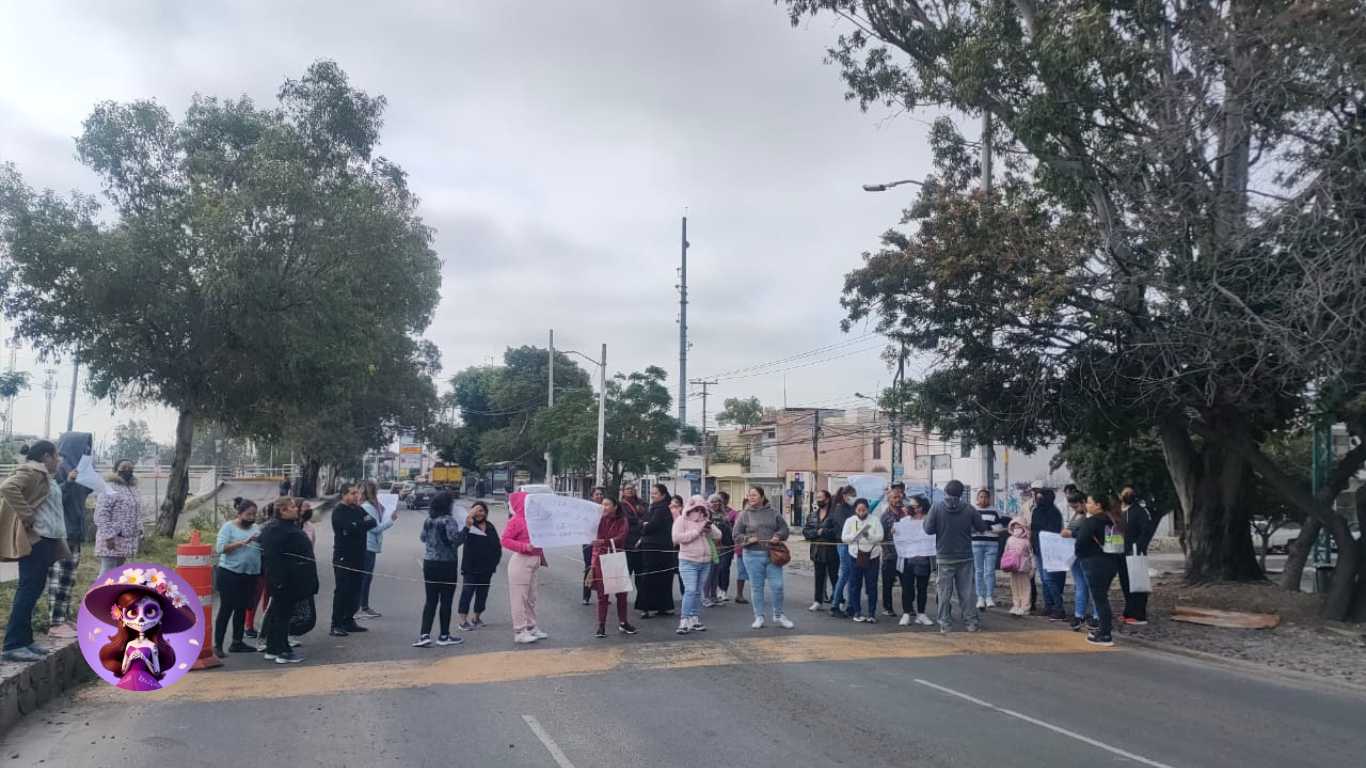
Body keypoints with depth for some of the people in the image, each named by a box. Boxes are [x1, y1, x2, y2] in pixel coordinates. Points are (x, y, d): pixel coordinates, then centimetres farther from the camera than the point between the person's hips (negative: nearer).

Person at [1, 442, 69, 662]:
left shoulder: (44, 475, 20)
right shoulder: (32, 472, -10)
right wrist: (26, 516, -24)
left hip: (45, 539, 10)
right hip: (35, 539, -10)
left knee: (33, 590, 11)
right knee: (29, 590, -10)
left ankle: (24, 640, 16)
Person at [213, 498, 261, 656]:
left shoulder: (256, 528, 11)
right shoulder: (229, 527, -5)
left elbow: (262, 548, 9)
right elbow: (220, 547, -16)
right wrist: (242, 542, -25)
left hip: (250, 575, 6)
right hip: (229, 574, -6)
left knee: (242, 609, 13)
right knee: (226, 609, -3)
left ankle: (237, 642, 23)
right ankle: (217, 645, 3)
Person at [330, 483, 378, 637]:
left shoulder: (358, 509, 14)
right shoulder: (339, 512, -9)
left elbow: (373, 522, 4)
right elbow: (350, 528, -24)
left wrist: (359, 524, -13)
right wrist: (364, 523, -9)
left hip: (358, 557, 7)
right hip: (343, 557, -7)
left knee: (355, 591, 10)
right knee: (342, 591, -6)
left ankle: (348, 621, 20)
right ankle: (336, 625, -2)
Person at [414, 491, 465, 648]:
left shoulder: (428, 520, 7)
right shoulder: (448, 520, -14)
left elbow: (422, 537, 21)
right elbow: (455, 540, -22)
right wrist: (466, 526, -23)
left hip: (429, 563, 6)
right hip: (446, 564, -6)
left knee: (431, 600, 9)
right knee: (446, 600, 4)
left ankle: (424, 634, 0)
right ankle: (444, 636, 11)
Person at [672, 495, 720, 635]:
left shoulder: (705, 520, 13)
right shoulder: (681, 520, -3)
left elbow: (718, 536, 10)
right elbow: (676, 538, -17)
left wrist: (710, 529, -12)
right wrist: (697, 531, -18)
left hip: (705, 562, 6)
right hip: (688, 561, -6)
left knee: (698, 592, 10)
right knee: (690, 590, -15)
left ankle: (695, 619, 17)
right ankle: (684, 622, -15)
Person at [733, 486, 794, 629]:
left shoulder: (773, 513, 7)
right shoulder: (744, 515, 3)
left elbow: (784, 529, 11)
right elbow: (737, 535, 2)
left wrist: (778, 537, -9)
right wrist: (748, 539, -16)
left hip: (772, 555, 1)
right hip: (753, 555, -1)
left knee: (777, 586, 0)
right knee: (757, 587, 6)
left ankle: (778, 616, 17)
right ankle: (759, 617, 17)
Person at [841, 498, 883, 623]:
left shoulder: (875, 520, 2)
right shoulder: (850, 521, 4)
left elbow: (880, 537, -6)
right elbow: (844, 538, -4)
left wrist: (868, 535, -24)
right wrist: (858, 533, -16)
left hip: (872, 556, -1)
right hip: (856, 556, 1)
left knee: (872, 586, 2)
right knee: (855, 585, 4)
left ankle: (872, 613, 8)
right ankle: (856, 612, 14)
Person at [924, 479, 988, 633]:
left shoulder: (936, 507, -11)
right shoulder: (968, 509, -6)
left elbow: (928, 529, -11)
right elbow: (982, 527, 2)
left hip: (945, 557, -1)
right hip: (965, 557, 1)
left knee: (945, 592, 6)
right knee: (967, 591, 8)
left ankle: (944, 624, 6)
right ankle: (970, 622, 9)